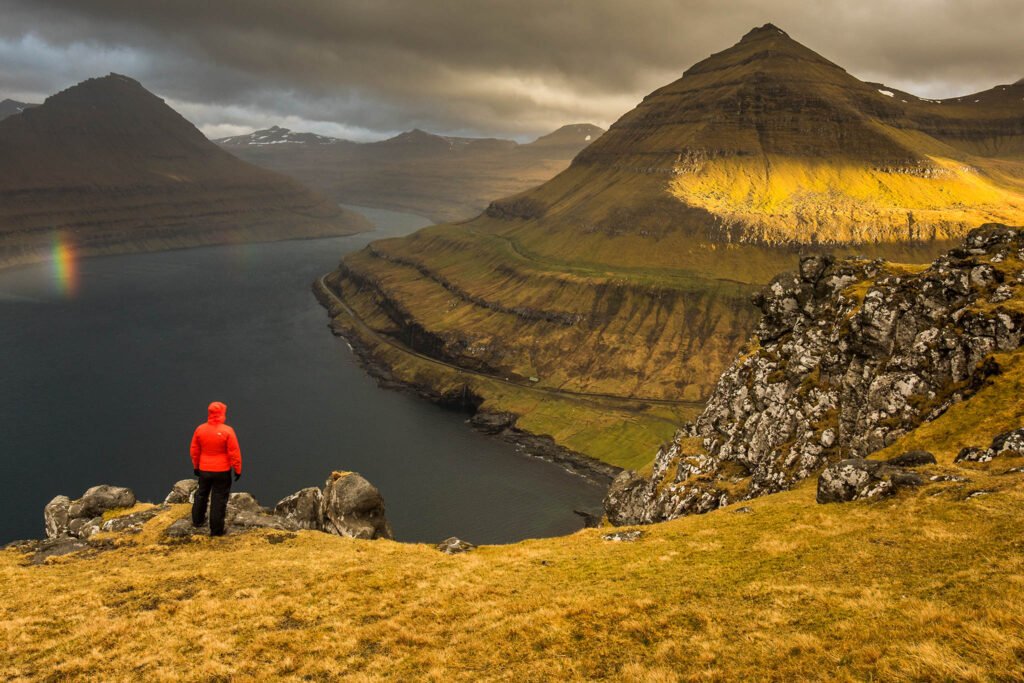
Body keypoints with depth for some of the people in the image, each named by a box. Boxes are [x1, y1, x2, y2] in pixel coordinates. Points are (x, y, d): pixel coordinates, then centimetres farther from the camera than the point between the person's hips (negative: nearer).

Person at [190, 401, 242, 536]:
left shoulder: (200, 429, -5)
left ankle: (197, 520, 40)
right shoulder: (227, 431, -19)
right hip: (222, 471, -4)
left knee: (201, 494, 25)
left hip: (204, 469, 4)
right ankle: (216, 529, 6)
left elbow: (194, 450, 6)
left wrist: (195, 466, 20)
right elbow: (234, 453, -15)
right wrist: (238, 470, -4)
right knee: (219, 498, 3)